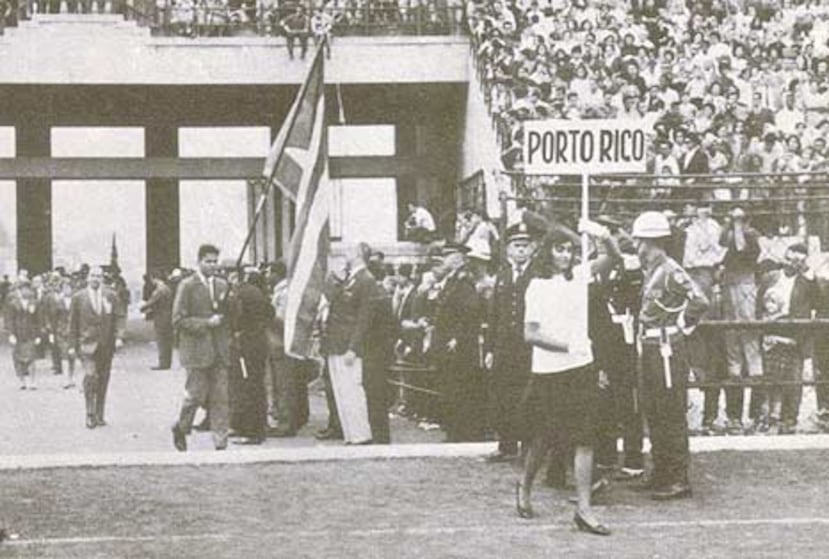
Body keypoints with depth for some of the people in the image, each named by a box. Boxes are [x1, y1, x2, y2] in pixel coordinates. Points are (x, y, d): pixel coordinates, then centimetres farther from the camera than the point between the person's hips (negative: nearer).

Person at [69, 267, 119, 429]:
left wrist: (118, 337, -2)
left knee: (103, 380, 6)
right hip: (87, 343, -3)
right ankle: (90, 414, -12)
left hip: (107, 344, 3)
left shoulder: (110, 296, 10)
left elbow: (117, 318, 10)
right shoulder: (78, 297, 5)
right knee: (90, 376, -18)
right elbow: (73, 323, 6)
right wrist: (73, 345, 2)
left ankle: (99, 415, 15)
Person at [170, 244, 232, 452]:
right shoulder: (187, 286, -3)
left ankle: (221, 443, 2)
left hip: (220, 350, 4)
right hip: (197, 349, -4)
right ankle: (181, 428, 24)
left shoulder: (222, 285, 13)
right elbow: (178, 320, -8)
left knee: (221, 398, 0)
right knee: (196, 395, -3)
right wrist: (206, 323, -15)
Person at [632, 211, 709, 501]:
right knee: (652, 412, 15)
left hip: (667, 349, -10)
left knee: (672, 415, -3)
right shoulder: (650, 271, 11)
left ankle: (679, 479, 3)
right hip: (649, 348, 10)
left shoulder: (671, 271, -17)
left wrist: (683, 325, -13)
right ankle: (660, 472, 25)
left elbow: (699, 301, -25)